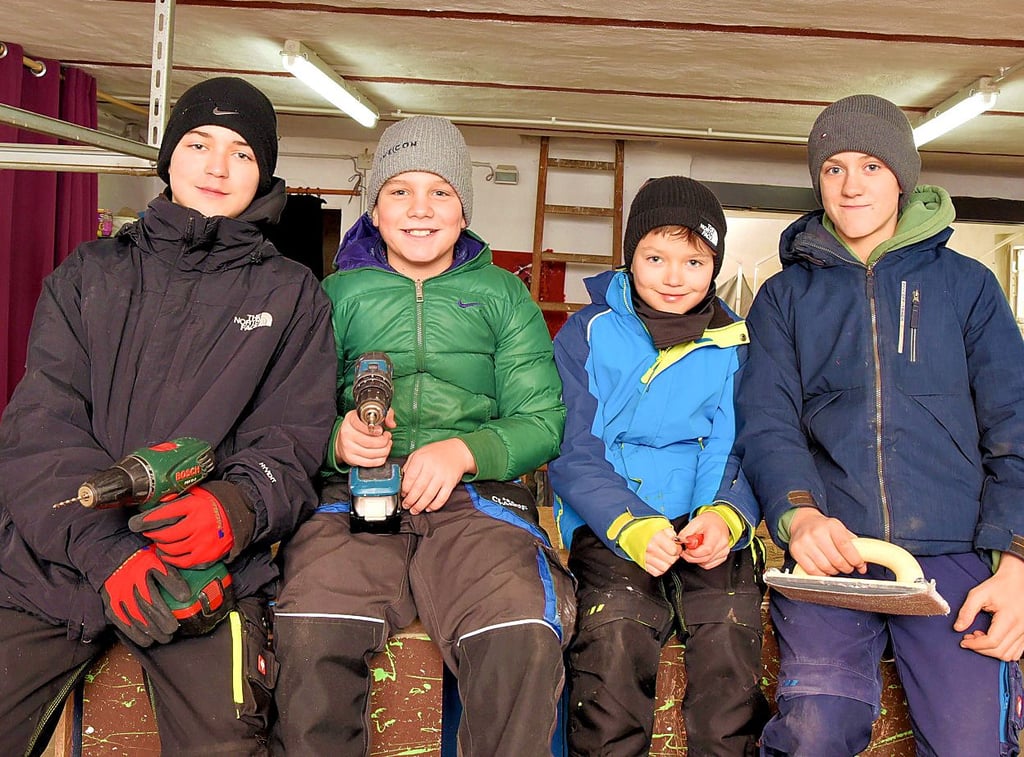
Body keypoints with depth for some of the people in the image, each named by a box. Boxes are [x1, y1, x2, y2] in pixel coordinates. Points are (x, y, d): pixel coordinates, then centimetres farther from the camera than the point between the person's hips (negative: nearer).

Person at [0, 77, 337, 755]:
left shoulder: (292, 296, 11)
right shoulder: (90, 274, 13)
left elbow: (292, 439, 2)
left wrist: (236, 507, -22)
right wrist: (107, 551, -15)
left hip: (210, 566, -1)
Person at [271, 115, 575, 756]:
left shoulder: (502, 294, 19)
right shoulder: (340, 292, 19)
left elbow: (542, 420, 11)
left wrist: (465, 450, -8)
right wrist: (337, 439, -11)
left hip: (476, 493, 0)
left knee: (524, 639, -31)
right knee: (310, 633, -31)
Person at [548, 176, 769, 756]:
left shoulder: (737, 344, 10)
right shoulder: (590, 335, 4)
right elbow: (575, 458, -1)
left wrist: (727, 517, -16)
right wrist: (634, 527, -19)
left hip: (715, 534, 2)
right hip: (612, 532, -1)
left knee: (728, 637, -24)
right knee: (614, 636, -27)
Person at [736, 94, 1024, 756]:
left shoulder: (967, 285, 13)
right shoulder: (786, 295, 14)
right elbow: (767, 423, 3)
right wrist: (799, 513, -18)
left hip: (951, 551, 1)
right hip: (831, 551, 0)